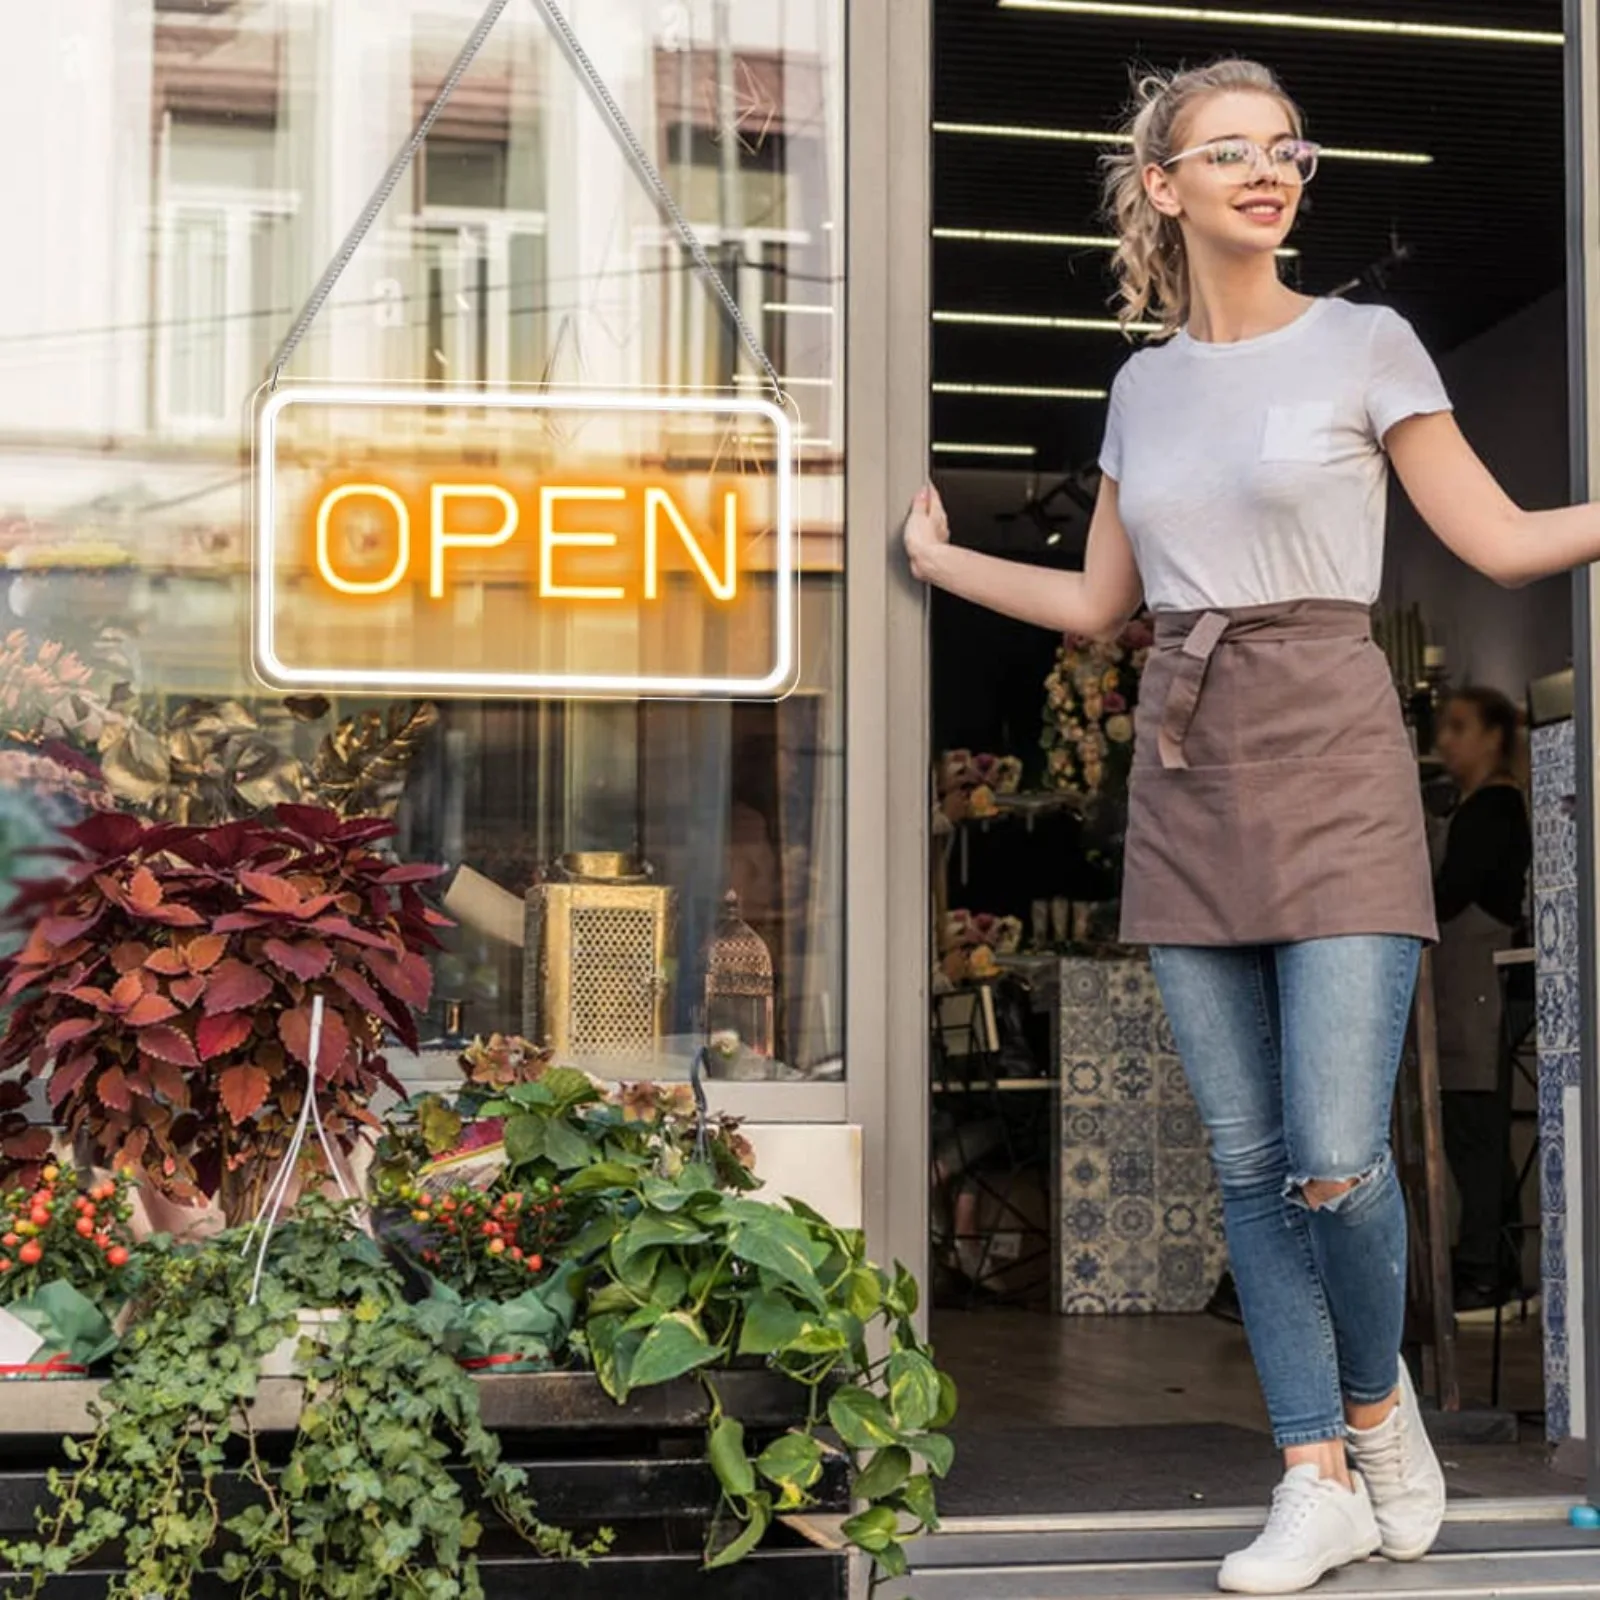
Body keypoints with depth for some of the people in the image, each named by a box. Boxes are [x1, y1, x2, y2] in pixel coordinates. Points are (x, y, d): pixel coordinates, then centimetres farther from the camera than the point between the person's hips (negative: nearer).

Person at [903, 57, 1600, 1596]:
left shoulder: (1364, 343, 1)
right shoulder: (1143, 385, 14)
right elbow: (1098, 602, 21)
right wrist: (938, 556, 24)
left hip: (1330, 767, -4)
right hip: (1185, 781, 4)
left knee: (1336, 1153, -10)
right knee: (1248, 1158, 3)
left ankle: (1377, 1402, 19)